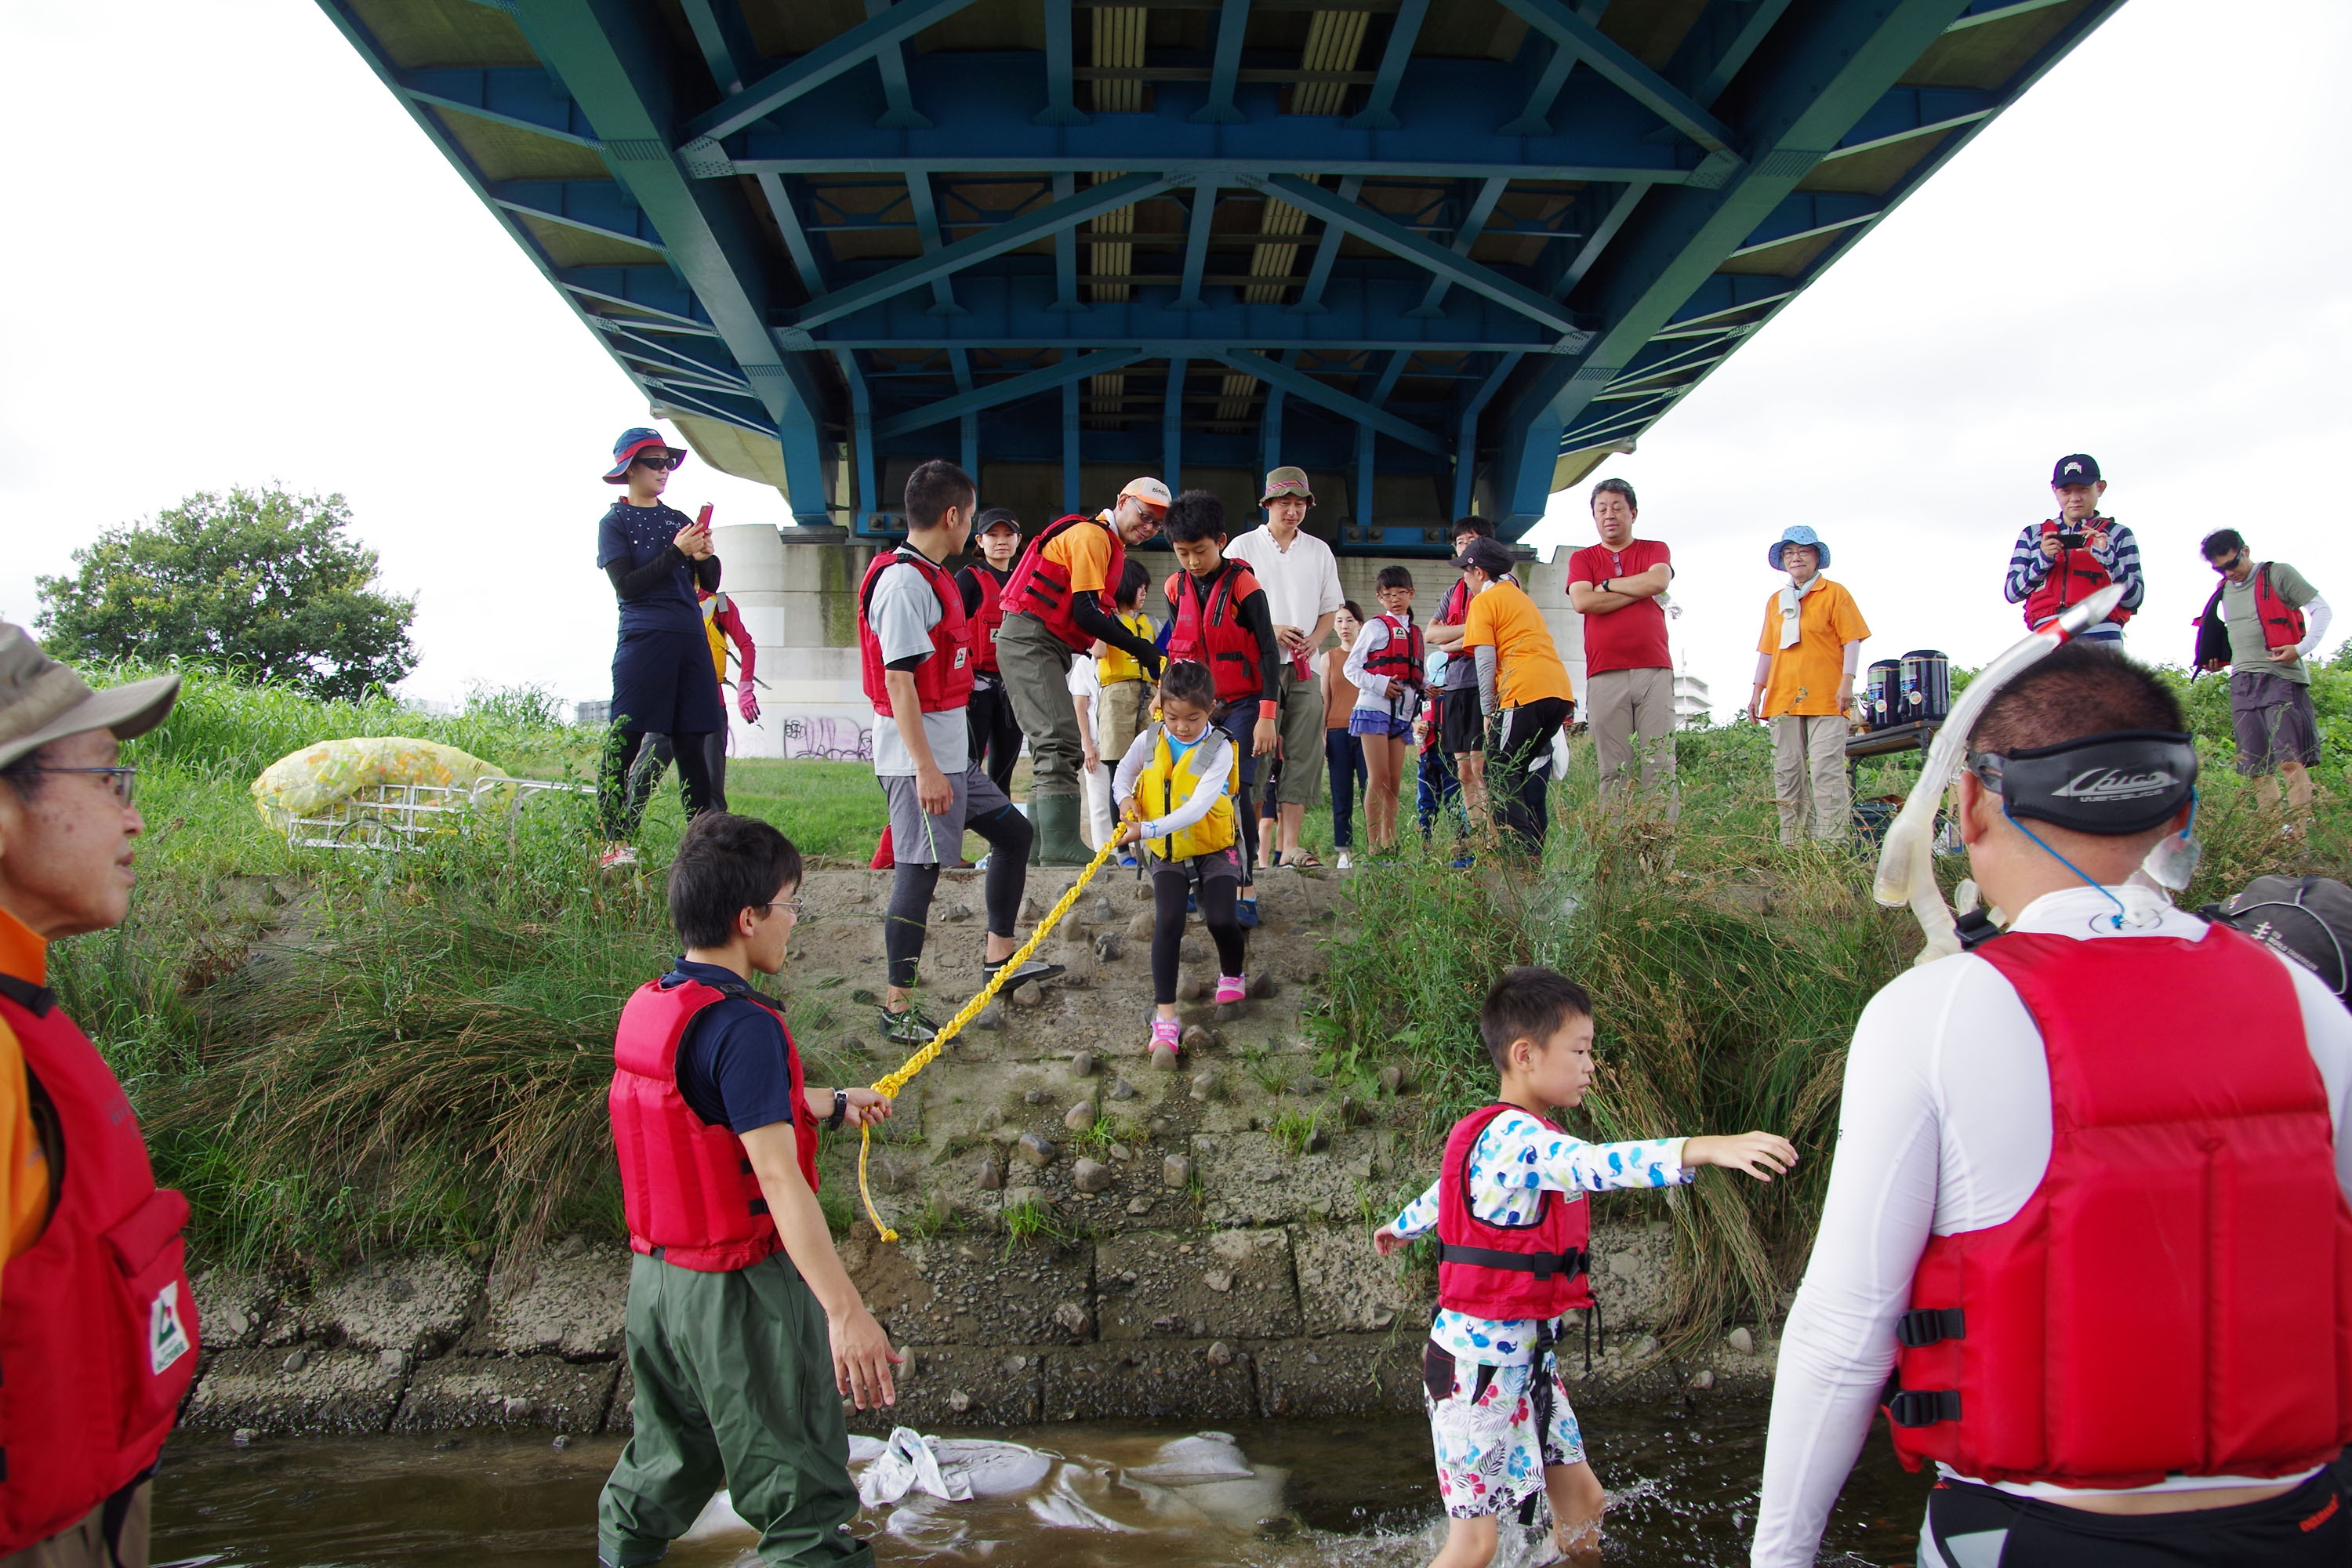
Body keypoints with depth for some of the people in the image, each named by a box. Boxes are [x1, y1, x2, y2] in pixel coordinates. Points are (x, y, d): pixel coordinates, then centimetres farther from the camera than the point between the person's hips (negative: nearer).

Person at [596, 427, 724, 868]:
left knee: (693, 744, 4)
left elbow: (710, 583, 14)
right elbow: (626, 584, -8)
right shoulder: (615, 521, 5)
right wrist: (677, 552, -14)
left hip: (691, 642, 5)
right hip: (643, 643, -5)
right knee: (623, 744, -6)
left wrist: (705, 556, -7)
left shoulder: (678, 519, 19)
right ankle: (615, 843, -4)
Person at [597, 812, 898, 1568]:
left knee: (665, 1464, 25)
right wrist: (845, 1312, -31)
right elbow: (778, 1177, -29)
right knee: (803, 1502, 3)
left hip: (655, 1275, 8)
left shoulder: (645, 1008, 4)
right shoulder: (742, 1026, -23)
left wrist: (835, 1105, 35)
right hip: (741, 1291, -8)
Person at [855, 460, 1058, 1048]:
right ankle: (898, 1010, 4)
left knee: (1013, 832, 17)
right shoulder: (903, 582, -18)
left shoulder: (932, 577, 13)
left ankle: (1000, 955, 29)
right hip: (919, 759, -10)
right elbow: (898, 681, -22)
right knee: (919, 870, -5)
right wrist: (926, 769, -24)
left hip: (953, 753, 10)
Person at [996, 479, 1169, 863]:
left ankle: (1039, 844, 15)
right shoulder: (1091, 535, -11)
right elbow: (1086, 613, -18)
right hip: (1030, 640, -11)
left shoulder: (1112, 547, 21)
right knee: (1060, 740, -18)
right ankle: (1061, 844, -21)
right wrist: (1139, 648, -13)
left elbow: (1103, 612, 17)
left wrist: (1145, 651, 2)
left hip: (1047, 648, 11)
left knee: (1055, 747, 11)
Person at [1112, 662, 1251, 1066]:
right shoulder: (1149, 740, -5)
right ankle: (1165, 1019, -16)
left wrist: (1147, 829, -35)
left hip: (1214, 848, -2)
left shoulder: (1219, 749, -18)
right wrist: (1126, 798, -6)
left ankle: (1232, 975, 21)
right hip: (1167, 852, 2)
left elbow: (1197, 808, -28)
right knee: (1167, 922, -14)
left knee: (1221, 919, -16)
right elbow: (1124, 771, 16)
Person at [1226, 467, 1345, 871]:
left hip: (1303, 669, 4)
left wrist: (1315, 639, -4)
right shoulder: (1244, 547, 4)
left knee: (1302, 757, -1)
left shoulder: (1320, 552, 15)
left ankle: (1289, 846, 1)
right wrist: (1269, 630, -13)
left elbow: (1330, 609, 18)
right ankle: (1258, 844, -2)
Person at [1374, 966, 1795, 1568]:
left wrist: (1401, 1227, 47)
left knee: (1581, 1499, 14)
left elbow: (1443, 1193, 28)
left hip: (1529, 1355, 10)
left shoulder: (1511, 1135, 10)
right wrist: (1699, 1149, -53)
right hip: (1480, 1359, -10)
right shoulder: (1512, 1136, -22)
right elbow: (1594, 1165, -42)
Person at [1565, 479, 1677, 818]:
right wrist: (1640, 592, -1)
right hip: (1604, 674, 0)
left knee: (1660, 764, -5)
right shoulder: (1582, 559, 16)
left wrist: (1606, 585, 2)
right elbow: (1581, 601, -4)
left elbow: (1658, 581, -7)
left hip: (1654, 670, 0)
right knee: (1613, 770, -3)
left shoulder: (1655, 550, 16)